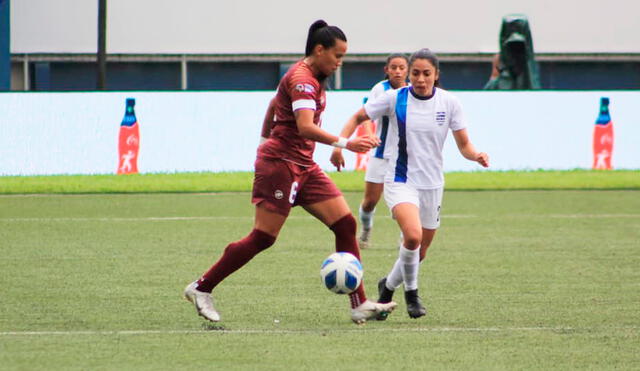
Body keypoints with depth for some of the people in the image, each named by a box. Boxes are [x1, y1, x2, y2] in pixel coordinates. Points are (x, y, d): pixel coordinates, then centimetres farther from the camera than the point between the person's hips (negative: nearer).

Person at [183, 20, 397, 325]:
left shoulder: (311, 78, 13)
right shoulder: (302, 79, -17)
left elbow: (274, 105, 28)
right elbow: (306, 127, -31)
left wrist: (265, 139, 37)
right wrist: (345, 144, -39)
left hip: (303, 167, 10)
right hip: (280, 162, -10)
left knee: (346, 225, 0)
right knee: (263, 238, -7)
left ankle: (359, 305, -1)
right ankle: (201, 288, 6)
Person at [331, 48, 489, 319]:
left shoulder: (449, 102, -3)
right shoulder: (395, 98, -8)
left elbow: (464, 145, 1)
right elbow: (357, 118, 3)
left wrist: (475, 155, -22)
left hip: (432, 184, 4)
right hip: (400, 181, -4)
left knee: (419, 254, 11)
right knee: (413, 235, -28)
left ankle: (388, 287, 41)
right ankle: (411, 293, -4)